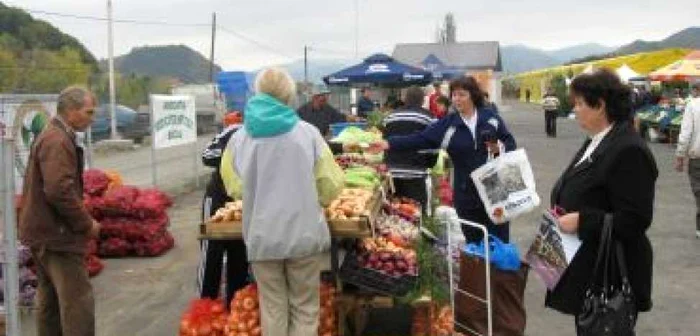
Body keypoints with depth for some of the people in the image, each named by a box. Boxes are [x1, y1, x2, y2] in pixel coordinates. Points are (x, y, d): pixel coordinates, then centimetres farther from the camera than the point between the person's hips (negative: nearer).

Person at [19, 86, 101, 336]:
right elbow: (59, 191, -27)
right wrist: (86, 223, -16)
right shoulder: (58, 141, -18)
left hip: (43, 231, 11)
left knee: (50, 297, 16)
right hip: (57, 234, -11)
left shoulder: (52, 136, 15)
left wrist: (81, 220, 17)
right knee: (77, 300, -9)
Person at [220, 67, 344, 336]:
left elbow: (234, 187, -1)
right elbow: (331, 185, -5)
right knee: (304, 307, 11)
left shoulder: (239, 138, -4)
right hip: (304, 232, -1)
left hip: (261, 236, 1)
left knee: (272, 308, 13)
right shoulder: (307, 133, -6)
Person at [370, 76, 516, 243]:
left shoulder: (491, 117, 0)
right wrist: (389, 143, -19)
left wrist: (500, 148, -15)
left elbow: (510, 142, 7)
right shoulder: (448, 124, -2)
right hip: (467, 193, 1)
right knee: (474, 242, 9)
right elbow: (420, 139, -9)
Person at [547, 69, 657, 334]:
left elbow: (634, 220, -24)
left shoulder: (629, 151, -20)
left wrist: (581, 221, -24)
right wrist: (563, 211, 3)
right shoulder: (596, 142, 10)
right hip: (586, 265, 9)